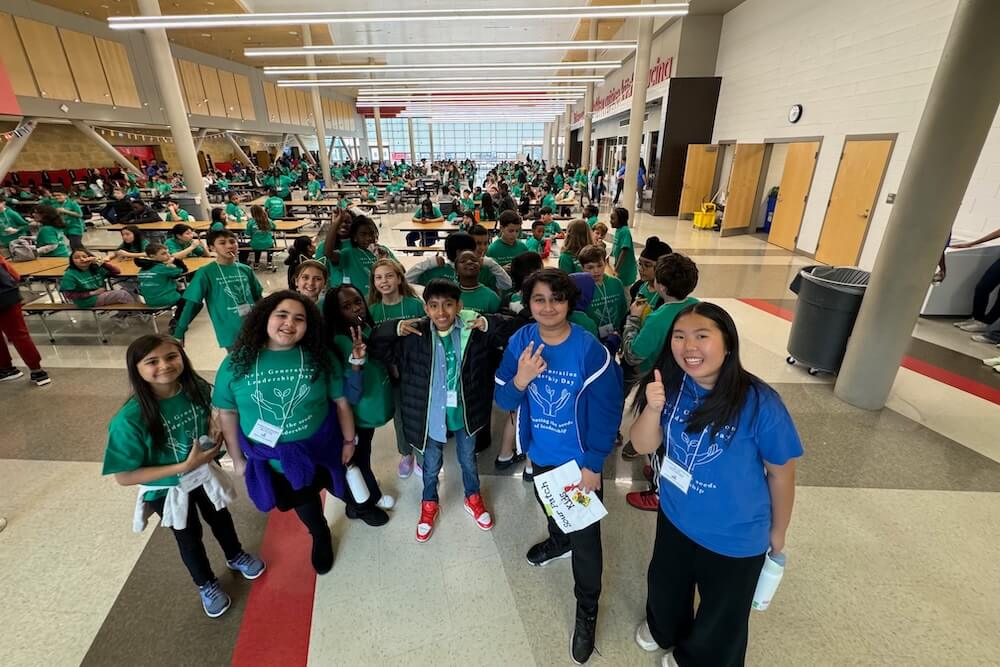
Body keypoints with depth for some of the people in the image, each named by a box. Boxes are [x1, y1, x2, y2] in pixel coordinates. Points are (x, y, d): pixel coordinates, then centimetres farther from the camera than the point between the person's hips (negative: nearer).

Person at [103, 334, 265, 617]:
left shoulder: (198, 389, -23)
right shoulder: (130, 419, -32)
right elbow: (124, 477, -24)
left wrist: (216, 433, -21)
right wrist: (184, 466, -31)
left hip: (204, 473, 3)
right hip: (167, 489, -2)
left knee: (220, 518, 27)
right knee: (189, 536, 23)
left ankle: (236, 557, 59)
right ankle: (206, 585, 52)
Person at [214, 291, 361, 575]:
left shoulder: (321, 358, -17)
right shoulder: (237, 362, -15)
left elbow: (341, 402, -9)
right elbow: (227, 414, -5)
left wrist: (349, 440, -3)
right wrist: (237, 457, 1)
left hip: (321, 450, -1)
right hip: (271, 459, 1)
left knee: (340, 489, 25)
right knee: (302, 501, 26)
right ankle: (321, 536, 56)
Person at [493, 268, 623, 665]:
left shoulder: (591, 350, -26)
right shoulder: (520, 342, -14)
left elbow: (607, 412, -18)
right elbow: (503, 401, -11)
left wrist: (593, 465, -14)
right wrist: (520, 380, -32)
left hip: (578, 459, -4)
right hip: (539, 453, 4)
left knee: (585, 535, 11)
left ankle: (586, 611, 36)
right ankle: (558, 541, 65)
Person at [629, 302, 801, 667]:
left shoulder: (759, 403, -29)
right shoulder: (671, 385, -18)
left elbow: (781, 472, -14)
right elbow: (643, 446, -13)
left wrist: (778, 532, 0)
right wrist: (653, 408, -33)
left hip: (735, 536, -3)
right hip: (674, 517, 4)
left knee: (721, 615, 24)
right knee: (665, 584, 30)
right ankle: (663, 629, 64)